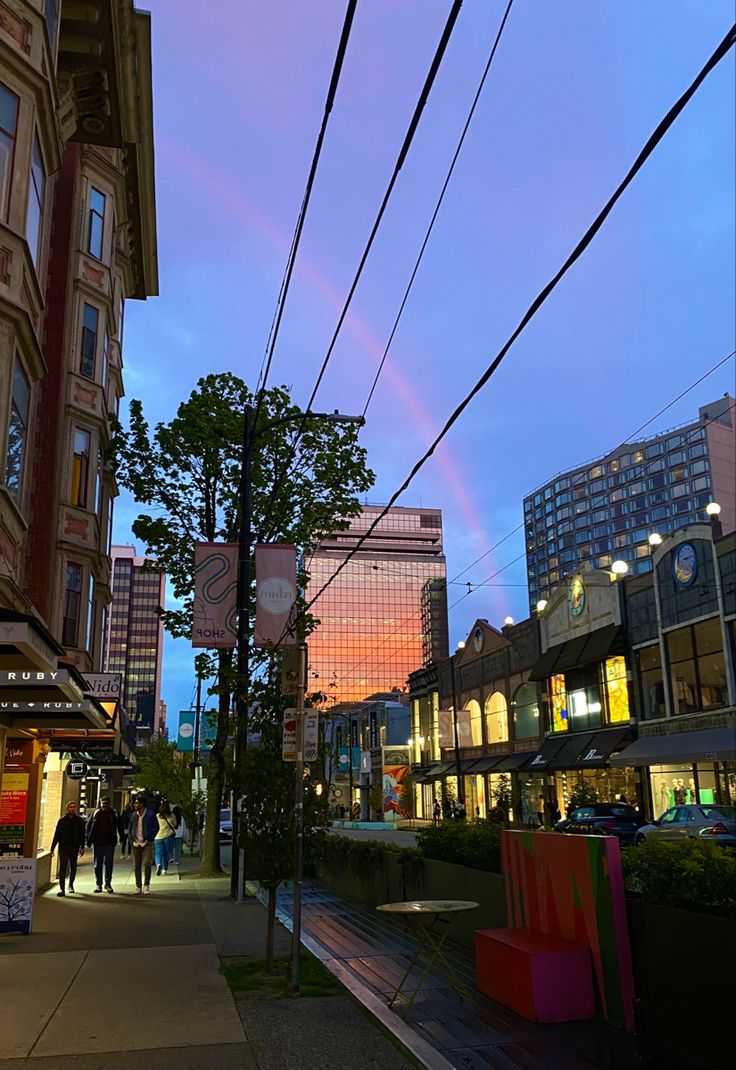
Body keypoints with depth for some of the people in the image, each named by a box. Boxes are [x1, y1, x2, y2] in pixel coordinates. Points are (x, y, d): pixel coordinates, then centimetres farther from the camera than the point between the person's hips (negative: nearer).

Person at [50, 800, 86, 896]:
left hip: (74, 847, 1)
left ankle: (71, 884, 32)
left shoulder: (79, 821, 5)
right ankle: (61, 888, -10)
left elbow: (82, 834, 5)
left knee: (73, 867, 12)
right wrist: (52, 848, 0)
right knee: (62, 867, -10)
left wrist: (82, 847, -3)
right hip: (63, 846, -1)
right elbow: (56, 835, 4)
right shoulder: (62, 820, 3)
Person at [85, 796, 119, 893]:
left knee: (109, 864, 1)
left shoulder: (113, 814, 1)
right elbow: (88, 826, 8)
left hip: (109, 844, -1)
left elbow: (119, 826, 7)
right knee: (98, 865, 8)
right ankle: (98, 884, 17)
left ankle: (108, 884, 11)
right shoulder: (96, 813, 3)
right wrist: (89, 840, 0)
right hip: (97, 843, 2)